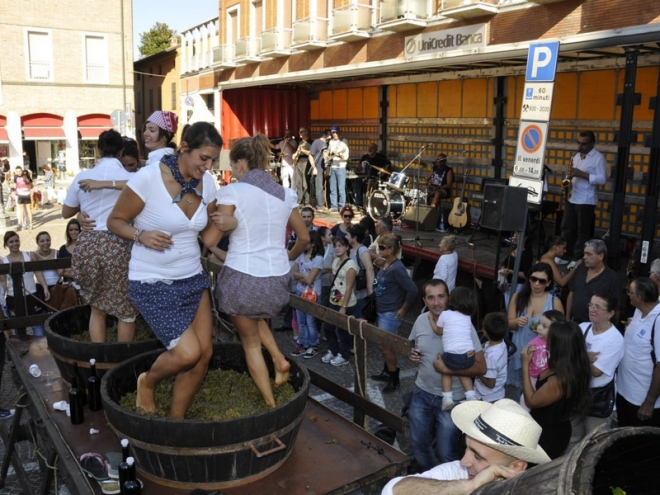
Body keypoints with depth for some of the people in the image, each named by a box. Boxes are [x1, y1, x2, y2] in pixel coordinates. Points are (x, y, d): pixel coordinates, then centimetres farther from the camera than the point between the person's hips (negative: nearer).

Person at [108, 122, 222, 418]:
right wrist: (141, 235, -24)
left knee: (204, 353, 2)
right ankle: (147, 382, 22)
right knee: (188, 353, -14)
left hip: (193, 278, 6)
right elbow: (115, 221, -7)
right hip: (153, 283, -6)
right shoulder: (148, 178, -17)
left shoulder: (206, 182, 0)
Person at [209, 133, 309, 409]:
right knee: (256, 315, 37)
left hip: (243, 278, -5)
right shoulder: (285, 194, 6)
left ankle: (271, 405, 19)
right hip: (278, 278, 5)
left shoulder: (233, 192, -10)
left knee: (250, 342, 16)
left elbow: (211, 240, -10)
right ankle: (279, 359, 19)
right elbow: (304, 238, 14)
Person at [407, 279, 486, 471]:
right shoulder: (420, 320, -5)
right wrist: (412, 355, -9)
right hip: (422, 392, 5)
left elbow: (481, 367, -19)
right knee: (418, 443, 19)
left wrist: (448, 369, -29)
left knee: (446, 452, 7)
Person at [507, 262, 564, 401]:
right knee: (514, 391, 11)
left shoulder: (555, 302, -4)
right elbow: (509, 323, 4)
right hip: (518, 352, 2)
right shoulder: (518, 297, 2)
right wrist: (517, 322, -18)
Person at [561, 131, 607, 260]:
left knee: (583, 232, 1)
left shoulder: (598, 158, -10)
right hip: (571, 199, 7)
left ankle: (578, 258, 8)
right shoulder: (577, 155, 12)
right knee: (566, 228, 10)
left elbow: (602, 179, -17)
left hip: (586, 201, -7)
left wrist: (581, 174, -23)